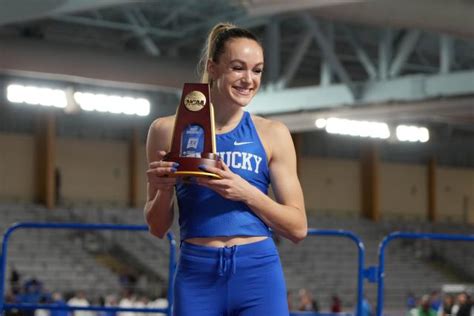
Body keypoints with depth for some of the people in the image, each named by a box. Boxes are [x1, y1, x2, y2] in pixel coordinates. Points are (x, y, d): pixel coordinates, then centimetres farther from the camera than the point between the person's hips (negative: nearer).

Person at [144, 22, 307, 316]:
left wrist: (246, 192, -11)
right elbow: (158, 228, 12)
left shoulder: (272, 134, 5)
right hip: (197, 275, 0)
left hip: (258, 273, 0)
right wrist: (164, 189, -8)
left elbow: (298, 227, 3)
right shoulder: (169, 130, 6)